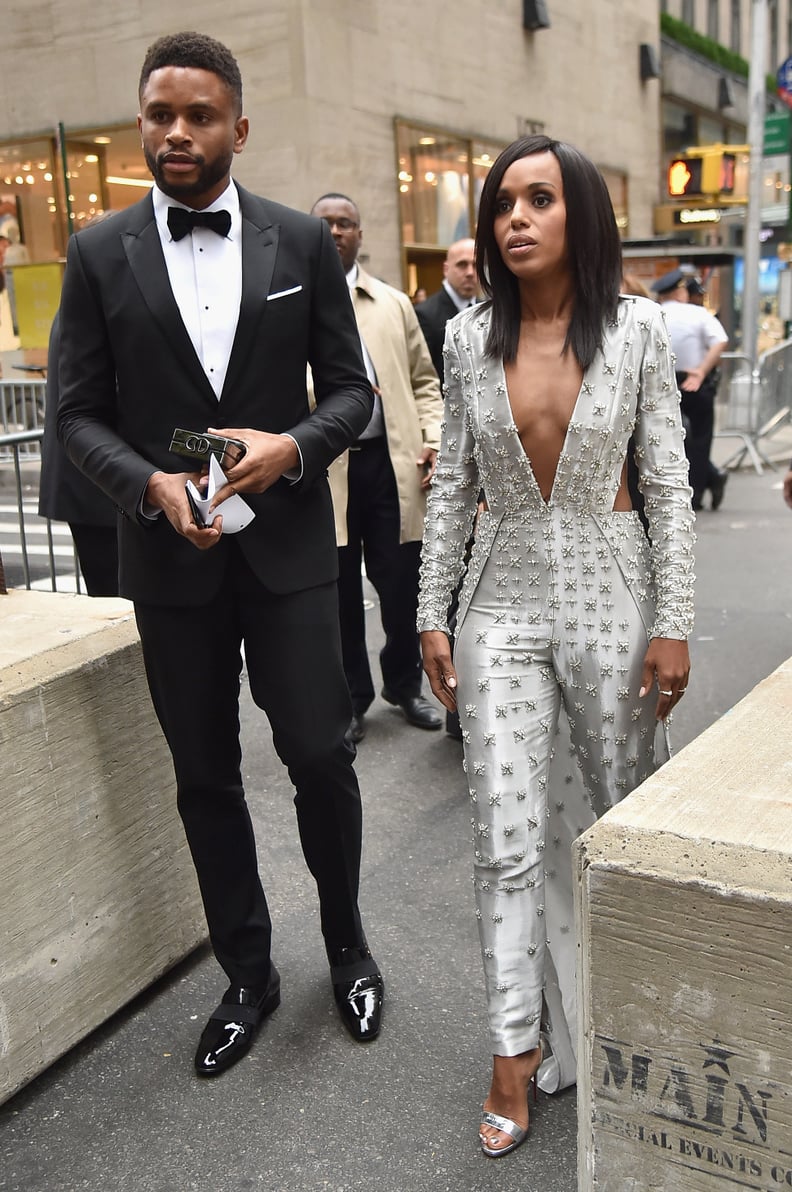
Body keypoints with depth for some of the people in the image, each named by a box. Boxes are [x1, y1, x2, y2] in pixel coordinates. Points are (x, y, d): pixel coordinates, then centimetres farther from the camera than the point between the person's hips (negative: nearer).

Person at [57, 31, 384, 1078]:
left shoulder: (302, 242, 1)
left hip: (288, 542, 0)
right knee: (205, 777, 11)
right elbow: (78, 412, 2)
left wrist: (293, 446, -15)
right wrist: (150, 484, -16)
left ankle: (346, 942, 31)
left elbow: (351, 389, 4)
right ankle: (247, 974, 30)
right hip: (172, 553, 1)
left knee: (320, 756, 3)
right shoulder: (99, 254, 1)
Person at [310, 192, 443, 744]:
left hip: (392, 462, 2)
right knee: (339, 594, 7)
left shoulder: (395, 303, 14)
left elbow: (424, 382, 15)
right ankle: (351, 701, 24)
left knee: (402, 586, 7)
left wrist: (436, 441, 1)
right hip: (324, 468, -2)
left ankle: (405, 686, 30)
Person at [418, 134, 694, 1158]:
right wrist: (431, 613, 2)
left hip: (609, 592, -1)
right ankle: (518, 1045, 16)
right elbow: (451, 485, 4)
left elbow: (667, 484, -3)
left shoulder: (635, 329, -4)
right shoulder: (469, 337, 1)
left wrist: (672, 623, -6)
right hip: (503, 602, 1)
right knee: (508, 838, 0)